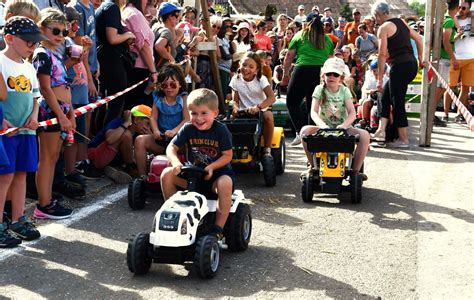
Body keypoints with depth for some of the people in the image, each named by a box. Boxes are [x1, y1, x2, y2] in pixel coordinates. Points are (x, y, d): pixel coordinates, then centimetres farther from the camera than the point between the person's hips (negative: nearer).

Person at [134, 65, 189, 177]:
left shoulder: (183, 98, -3)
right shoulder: (158, 98, 9)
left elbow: (187, 119, -13)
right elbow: (153, 117, 2)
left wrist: (174, 131, -29)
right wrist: (156, 131, -19)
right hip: (161, 138, 4)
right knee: (140, 140, -19)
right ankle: (142, 176, -15)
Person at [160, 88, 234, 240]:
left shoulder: (221, 130, -12)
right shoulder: (188, 129, -5)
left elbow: (227, 155, -10)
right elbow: (171, 147, -3)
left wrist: (211, 167, -25)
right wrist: (176, 162, -24)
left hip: (217, 172, -4)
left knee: (225, 183, -38)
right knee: (167, 174, -17)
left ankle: (218, 229, -29)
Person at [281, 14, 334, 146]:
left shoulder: (300, 36, 10)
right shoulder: (327, 39, 17)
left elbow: (289, 57, 9)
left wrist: (285, 75, 15)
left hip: (303, 70, -4)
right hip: (323, 71, 4)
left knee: (292, 102, 4)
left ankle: (300, 132, -10)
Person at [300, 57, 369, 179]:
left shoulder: (344, 91, 2)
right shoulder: (320, 89, 0)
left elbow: (352, 113, -9)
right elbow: (314, 112, -12)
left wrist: (344, 125, -31)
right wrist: (322, 125, -33)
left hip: (343, 128, 0)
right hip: (324, 128, 0)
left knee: (364, 135, -27)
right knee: (305, 130, -30)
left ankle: (356, 170, -14)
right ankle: (313, 165, -11)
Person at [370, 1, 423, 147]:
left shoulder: (383, 28, -7)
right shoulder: (401, 22, 16)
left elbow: (382, 54, -11)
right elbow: (418, 38, 20)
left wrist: (380, 79, -9)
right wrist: (420, 59, 27)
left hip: (400, 66, -8)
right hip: (412, 64, 8)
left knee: (397, 102, 1)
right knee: (386, 96, 16)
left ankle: (403, 139, 6)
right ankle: (381, 131, 13)